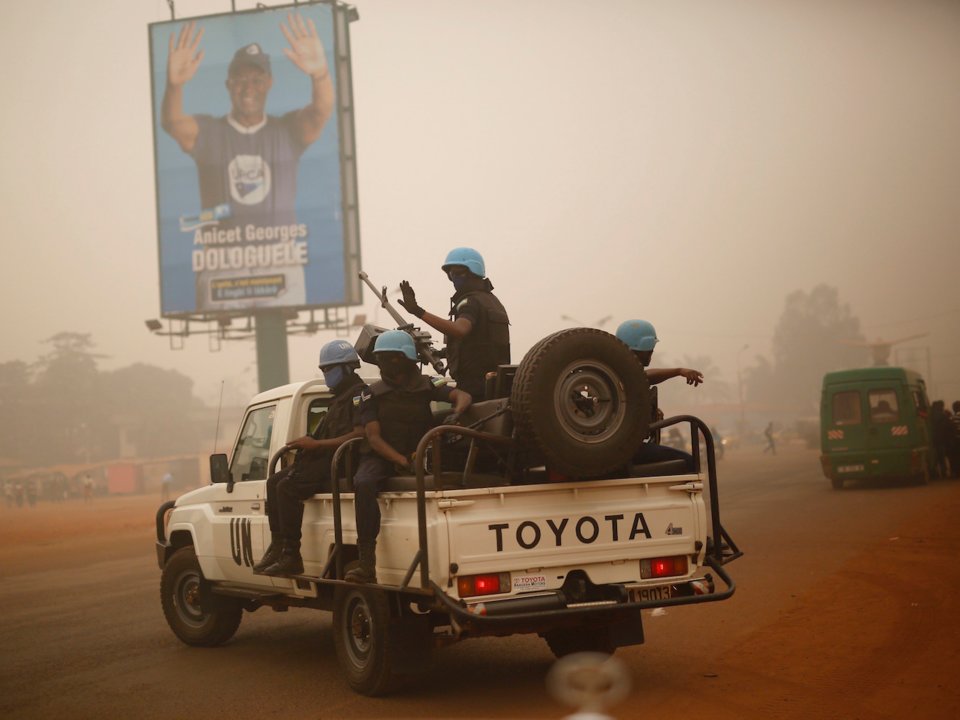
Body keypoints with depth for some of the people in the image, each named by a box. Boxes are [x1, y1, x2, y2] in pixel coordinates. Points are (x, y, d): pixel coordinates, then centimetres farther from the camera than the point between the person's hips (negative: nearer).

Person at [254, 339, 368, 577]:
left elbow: (359, 434, -23)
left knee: (288, 487, -23)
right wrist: (307, 442, 6)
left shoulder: (359, 394, -11)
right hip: (324, 459, 11)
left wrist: (316, 444, -21)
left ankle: (291, 556, -21)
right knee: (275, 481, 5)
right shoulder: (341, 396, 23)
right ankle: (277, 547, 3)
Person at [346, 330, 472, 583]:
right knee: (363, 485, -34)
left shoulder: (425, 386, 7)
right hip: (380, 457, -1)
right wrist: (403, 461, -22)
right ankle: (366, 564, -37)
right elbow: (373, 438, -6)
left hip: (417, 455, 1)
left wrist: (456, 413, -28)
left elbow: (462, 395, -3)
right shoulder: (373, 394, 4)